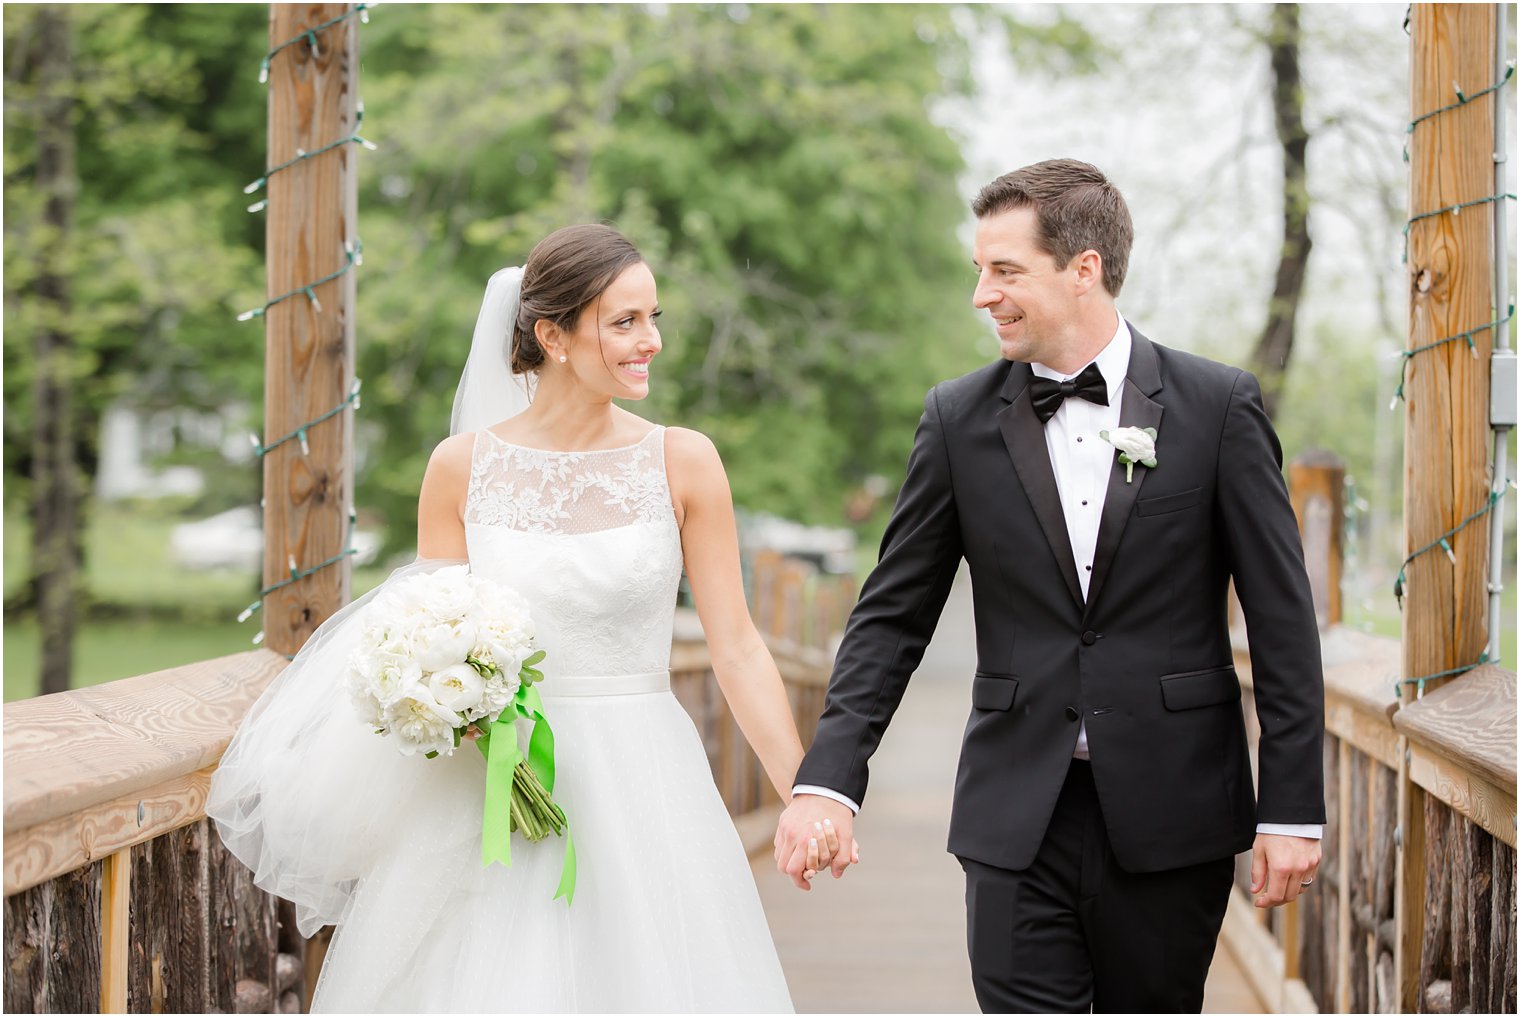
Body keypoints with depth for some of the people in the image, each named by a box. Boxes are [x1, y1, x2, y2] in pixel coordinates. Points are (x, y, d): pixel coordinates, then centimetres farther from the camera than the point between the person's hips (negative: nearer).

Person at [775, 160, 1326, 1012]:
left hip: (1169, 813, -1)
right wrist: (829, 779, -7)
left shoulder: (1220, 406, -2)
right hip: (1019, 814, 1)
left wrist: (1294, 807, -5)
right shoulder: (960, 419, 3)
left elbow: (1282, 616, -1)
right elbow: (894, 615, 5)